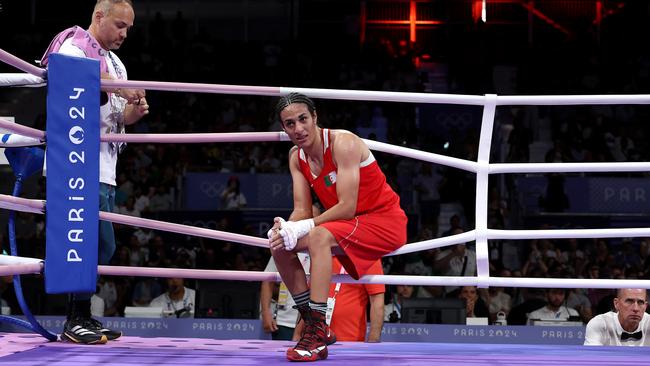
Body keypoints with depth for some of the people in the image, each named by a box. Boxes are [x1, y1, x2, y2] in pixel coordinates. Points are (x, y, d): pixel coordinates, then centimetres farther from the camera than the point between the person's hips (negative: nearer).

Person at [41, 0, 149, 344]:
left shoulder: (115, 63, 24)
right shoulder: (74, 47, -4)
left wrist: (133, 112, 4)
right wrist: (114, 87, -27)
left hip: (104, 167, 10)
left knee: (100, 247, 10)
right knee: (100, 244, -13)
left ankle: (80, 319, 17)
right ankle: (77, 321, -7)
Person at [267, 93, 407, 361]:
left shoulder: (344, 143, -21)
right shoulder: (297, 157, 3)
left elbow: (347, 208, -26)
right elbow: (302, 210, -1)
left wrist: (303, 227, -29)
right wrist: (285, 228, -23)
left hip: (385, 221, -8)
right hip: (350, 226, 8)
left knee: (318, 236, -33)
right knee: (279, 244, -3)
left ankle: (318, 337, -36)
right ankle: (314, 326, 1)